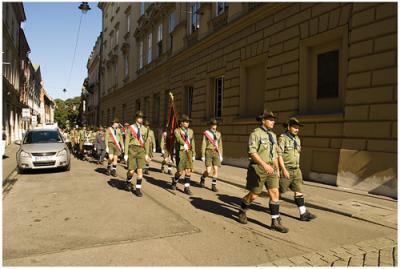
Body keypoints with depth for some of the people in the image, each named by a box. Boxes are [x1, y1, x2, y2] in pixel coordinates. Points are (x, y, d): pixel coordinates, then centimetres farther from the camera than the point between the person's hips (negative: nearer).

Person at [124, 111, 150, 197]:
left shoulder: (144, 129, 8)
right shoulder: (130, 128, -1)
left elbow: (146, 142, 12)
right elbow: (127, 141, -2)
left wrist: (147, 154, 9)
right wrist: (126, 154, -7)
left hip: (141, 150, 2)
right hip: (132, 149, -2)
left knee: (140, 170, -4)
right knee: (131, 171, -2)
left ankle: (138, 189, 5)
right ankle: (128, 181, 32)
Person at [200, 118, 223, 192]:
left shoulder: (218, 134, 11)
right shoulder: (206, 133, -2)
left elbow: (220, 145, 14)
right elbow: (203, 145, -3)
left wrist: (221, 155, 9)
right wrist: (203, 155, -7)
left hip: (216, 153, 4)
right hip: (208, 152, -4)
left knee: (215, 169, -5)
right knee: (208, 171, -9)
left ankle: (213, 185, 7)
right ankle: (203, 178, 23)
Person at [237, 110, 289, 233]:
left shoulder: (272, 135, 13)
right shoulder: (256, 133, -12)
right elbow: (252, 152, -22)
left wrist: (277, 169, 18)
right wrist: (264, 164, -30)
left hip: (271, 169, 7)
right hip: (258, 168, -6)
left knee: (275, 193, -2)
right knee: (253, 195, 4)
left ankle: (275, 222, 5)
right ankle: (242, 211, 30)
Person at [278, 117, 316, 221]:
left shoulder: (297, 139, 10)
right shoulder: (282, 138, -13)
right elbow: (279, 155, -18)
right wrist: (284, 169, -24)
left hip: (296, 170, 6)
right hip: (285, 170, -6)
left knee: (299, 191, 2)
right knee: (280, 191, 5)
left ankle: (303, 213, 3)